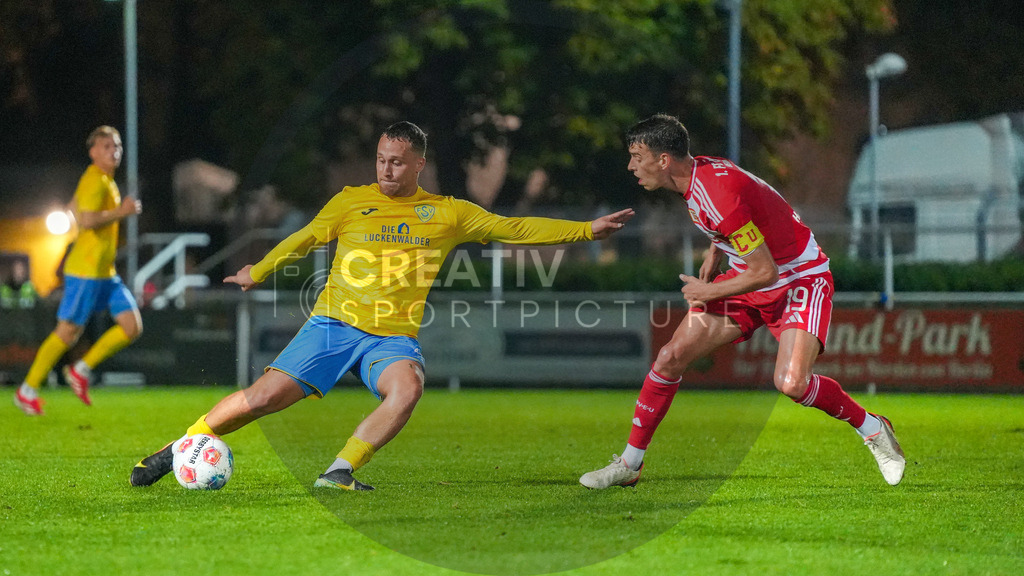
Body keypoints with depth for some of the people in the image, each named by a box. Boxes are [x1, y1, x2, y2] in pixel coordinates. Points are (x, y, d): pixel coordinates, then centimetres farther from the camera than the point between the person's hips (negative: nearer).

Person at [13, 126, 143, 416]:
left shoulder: (106, 181, 17)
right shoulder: (94, 181, -14)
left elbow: (74, 209, 29)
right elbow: (87, 220, -27)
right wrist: (121, 212, -20)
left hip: (106, 272, 9)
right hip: (86, 269, -9)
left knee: (132, 326, 0)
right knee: (68, 332, -4)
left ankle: (81, 371, 11)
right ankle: (28, 390, 8)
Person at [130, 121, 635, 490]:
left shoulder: (448, 213, 9)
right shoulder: (352, 201, 8)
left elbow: (513, 229, 8)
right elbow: (307, 238, 14)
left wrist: (586, 230, 3)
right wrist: (258, 272, 6)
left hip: (394, 337, 0)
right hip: (333, 325, 0)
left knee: (408, 387, -33)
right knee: (265, 396, -12)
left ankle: (339, 473, -27)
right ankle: (182, 447, 9)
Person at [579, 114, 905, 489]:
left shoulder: (720, 194, -32)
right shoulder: (698, 171, -4)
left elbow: (766, 272, -27)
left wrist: (710, 292, -14)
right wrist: (715, 253, 6)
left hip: (799, 279, -9)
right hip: (746, 277, 9)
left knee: (791, 383, -27)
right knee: (670, 358, -2)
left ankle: (873, 429, -1)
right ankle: (629, 464, 9)